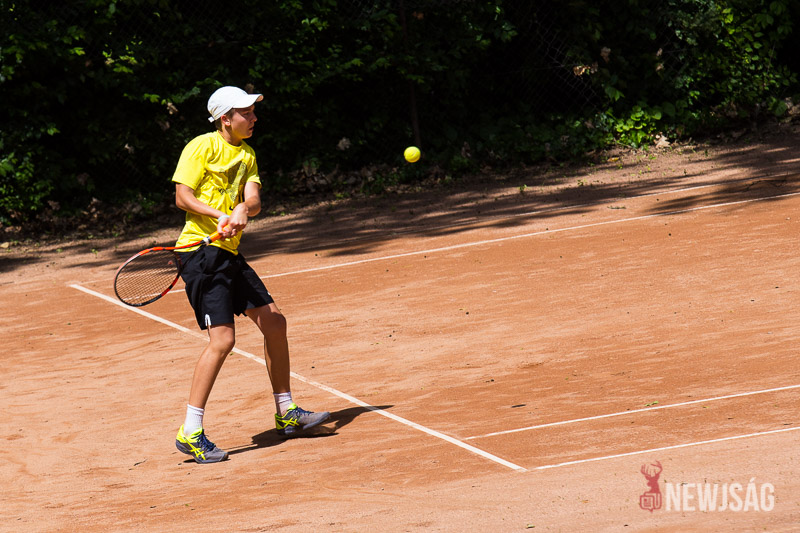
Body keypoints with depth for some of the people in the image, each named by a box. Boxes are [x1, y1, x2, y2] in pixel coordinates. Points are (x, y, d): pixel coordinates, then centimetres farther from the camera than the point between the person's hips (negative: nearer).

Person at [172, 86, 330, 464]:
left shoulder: (246, 154, 16)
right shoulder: (203, 146, -6)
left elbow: (254, 199, 2)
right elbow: (182, 196, -11)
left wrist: (242, 211, -21)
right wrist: (220, 215, -24)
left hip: (230, 255, 9)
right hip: (202, 251, -9)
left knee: (274, 322, 10)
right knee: (223, 339, -17)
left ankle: (286, 414, 24)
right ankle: (190, 434, -13)